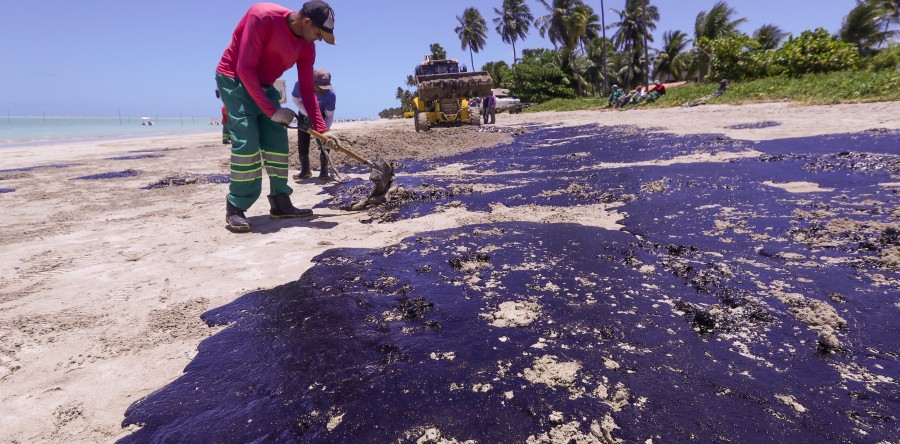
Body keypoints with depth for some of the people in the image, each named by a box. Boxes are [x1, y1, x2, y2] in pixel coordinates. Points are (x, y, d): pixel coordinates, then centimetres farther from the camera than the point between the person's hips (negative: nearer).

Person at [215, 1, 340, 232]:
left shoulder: (306, 47, -6)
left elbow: (307, 90, -2)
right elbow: (245, 69, -28)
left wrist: (322, 129, -8)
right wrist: (272, 111, -26)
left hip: (264, 86, 7)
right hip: (234, 79, -7)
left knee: (278, 142, -1)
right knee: (247, 142, -20)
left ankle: (280, 203, 6)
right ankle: (235, 208, -11)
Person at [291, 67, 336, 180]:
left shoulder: (330, 94, -36)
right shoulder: (301, 85, -36)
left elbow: (329, 116, -26)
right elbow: (296, 100, -16)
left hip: (321, 116, -1)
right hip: (304, 115, 2)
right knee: (302, 144, -1)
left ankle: (324, 172, -8)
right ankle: (305, 171, 13)